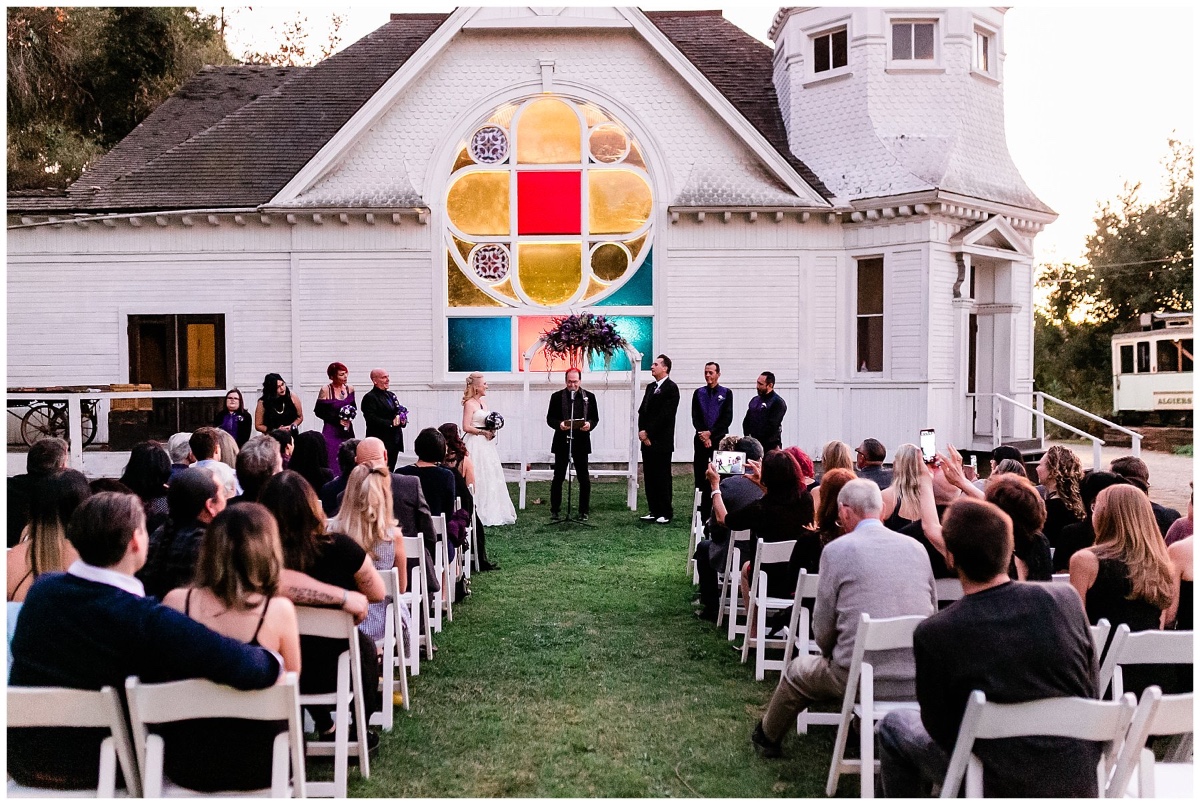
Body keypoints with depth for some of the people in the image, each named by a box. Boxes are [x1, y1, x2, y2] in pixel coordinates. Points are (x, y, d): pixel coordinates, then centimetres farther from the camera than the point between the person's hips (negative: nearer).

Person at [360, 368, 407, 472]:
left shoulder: (391, 395, 19)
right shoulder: (370, 397, -8)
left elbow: (400, 412, 24)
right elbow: (371, 420, -18)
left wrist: (402, 420, 0)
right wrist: (391, 423, -21)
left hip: (394, 442, 8)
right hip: (380, 443, -8)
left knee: (390, 471, 9)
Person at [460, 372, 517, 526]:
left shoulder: (483, 401, 14)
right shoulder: (469, 403, -11)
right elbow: (466, 427, -18)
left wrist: (491, 431, 5)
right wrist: (483, 432, -13)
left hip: (485, 444, 9)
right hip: (475, 444, -9)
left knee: (490, 477, 10)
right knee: (478, 478, -6)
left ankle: (491, 512, 17)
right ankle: (479, 514, -1)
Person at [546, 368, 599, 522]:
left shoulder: (589, 397, 7)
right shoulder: (557, 396, 4)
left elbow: (595, 417, 8)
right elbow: (550, 418, 3)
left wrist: (590, 424, -14)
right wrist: (559, 424, -17)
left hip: (581, 442, 1)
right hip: (562, 441, -1)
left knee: (584, 478, 3)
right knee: (558, 478, 4)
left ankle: (584, 511, 13)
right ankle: (554, 511, 11)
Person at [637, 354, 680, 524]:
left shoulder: (671, 388, -8)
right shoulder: (650, 387, 18)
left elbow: (665, 415, -15)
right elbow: (642, 410, 14)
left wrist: (648, 432, -13)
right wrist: (642, 431, -2)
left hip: (661, 441, -8)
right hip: (647, 440, 8)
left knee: (662, 477, -3)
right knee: (650, 477, 9)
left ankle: (666, 513, 4)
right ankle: (654, 511, 16)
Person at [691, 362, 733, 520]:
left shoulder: (726, 393, 4)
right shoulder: (698, 393, 11)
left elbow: (727, 418, -3)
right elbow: (695, 417, 5)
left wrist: (710, 433, -11)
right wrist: (703, 435, -9)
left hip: (719, 439, -2)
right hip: (701, 439, 2)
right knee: (701, 477, 0)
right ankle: (703, 513, 3)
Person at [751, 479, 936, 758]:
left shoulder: (837, 550, -7)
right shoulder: (916, 548, 4)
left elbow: (822, 630, -3)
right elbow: (932, 613, 13)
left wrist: (832, 652, 19)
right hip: (917, 679, 5)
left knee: (798, 671, 24)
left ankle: (767, 738, 45)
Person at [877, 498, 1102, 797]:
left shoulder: (933, 634, -20)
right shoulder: (1063, 599, -10)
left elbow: (938, 727, -7)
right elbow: (1092, 692, 3)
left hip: (999, 787, -4)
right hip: (1081, 782, 4)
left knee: (894, 724, 19)